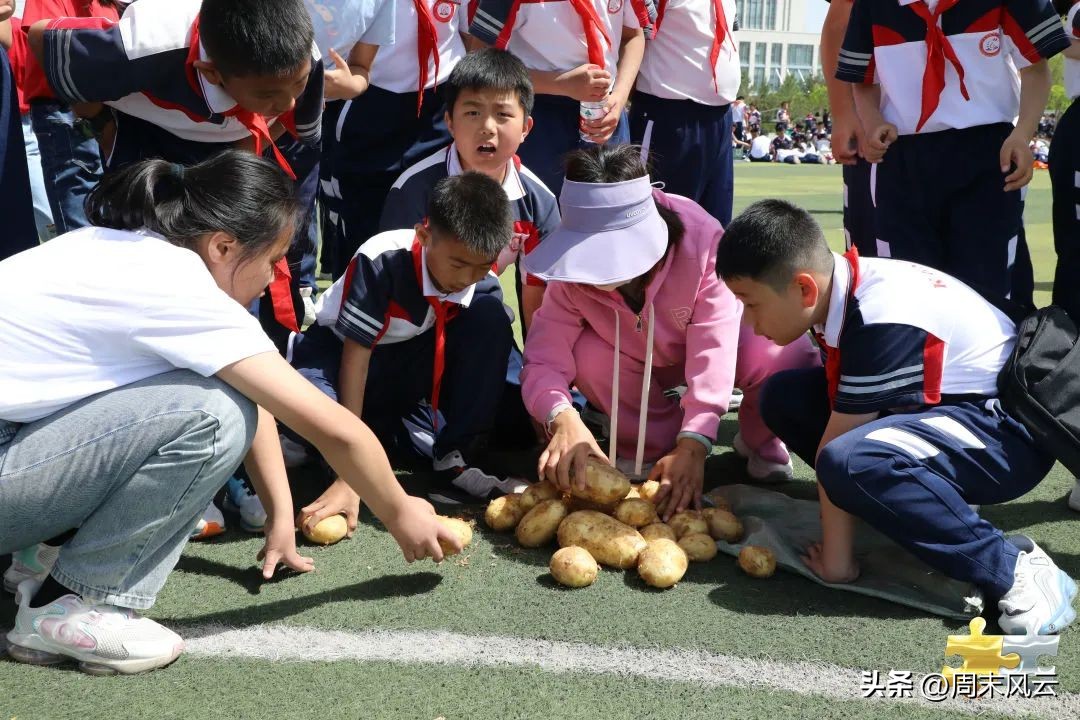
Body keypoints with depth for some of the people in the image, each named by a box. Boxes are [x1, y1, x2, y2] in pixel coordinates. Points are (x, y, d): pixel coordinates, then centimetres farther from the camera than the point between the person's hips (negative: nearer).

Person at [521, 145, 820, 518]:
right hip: (636, 358, 2)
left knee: (793, 359, -33)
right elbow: (544, 360, -33)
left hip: (705, 343, -2)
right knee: (587, 356, -32)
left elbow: (713, 350, -41)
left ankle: (758, 438, 1)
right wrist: (562, 417, -56)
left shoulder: (702, 239, -37)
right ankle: (653, 445, -5)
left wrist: (693, 444, -52)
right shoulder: (572, 271, -28)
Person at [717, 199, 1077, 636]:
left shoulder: (882, 322, -30)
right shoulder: (838, 288, -4)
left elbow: (834, 450, -25)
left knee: (850, 460, -36)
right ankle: (938, 502, 5)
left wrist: (834, 560, -18)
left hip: (1007, 433, -9)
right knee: (783, 396, 1)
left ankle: (1013, 570, -19)